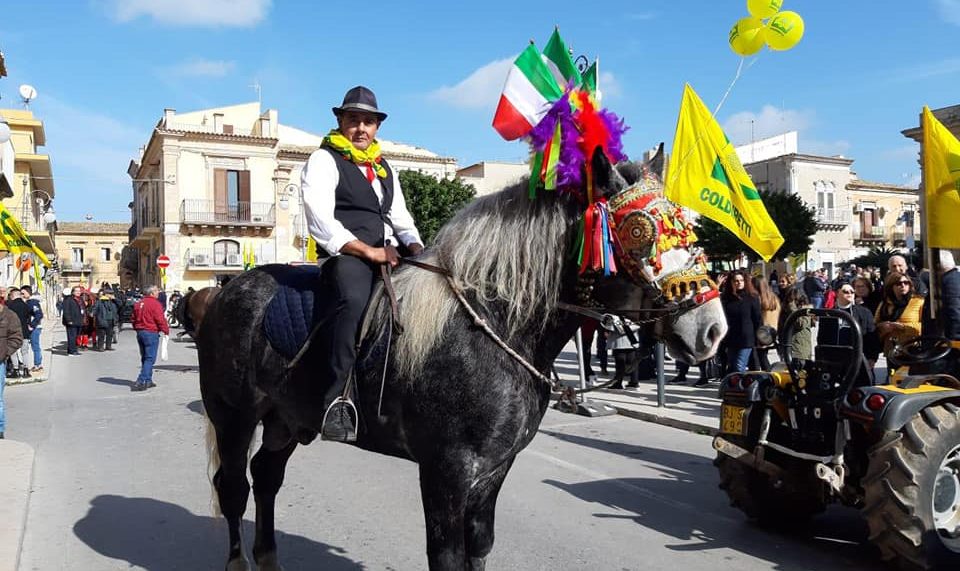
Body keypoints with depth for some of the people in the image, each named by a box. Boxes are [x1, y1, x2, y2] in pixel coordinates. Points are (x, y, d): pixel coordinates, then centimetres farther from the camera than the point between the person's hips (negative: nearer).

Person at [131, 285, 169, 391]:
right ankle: (140, 382, -13)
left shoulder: (138, 303, 11)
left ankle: (148, 381, 21)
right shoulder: (155, 303, -13)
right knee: (150, 358, -5)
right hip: (151, 333, -8)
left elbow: (134, 319, 16)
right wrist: (166, 330, -3)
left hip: (140, 332, 8)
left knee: (145, 357, 16)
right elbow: (160, 319, -16)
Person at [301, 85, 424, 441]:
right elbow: (321, 222, -9)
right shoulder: (324, 160, 5)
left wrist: (415, 247, 3)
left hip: (387, 255, 8)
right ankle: (337, 402, -40)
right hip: (345, 255, -8)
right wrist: (369, 251, -17)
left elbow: (400, 218, 26)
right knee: (353, 301, -38)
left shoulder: (385, 169, 28)